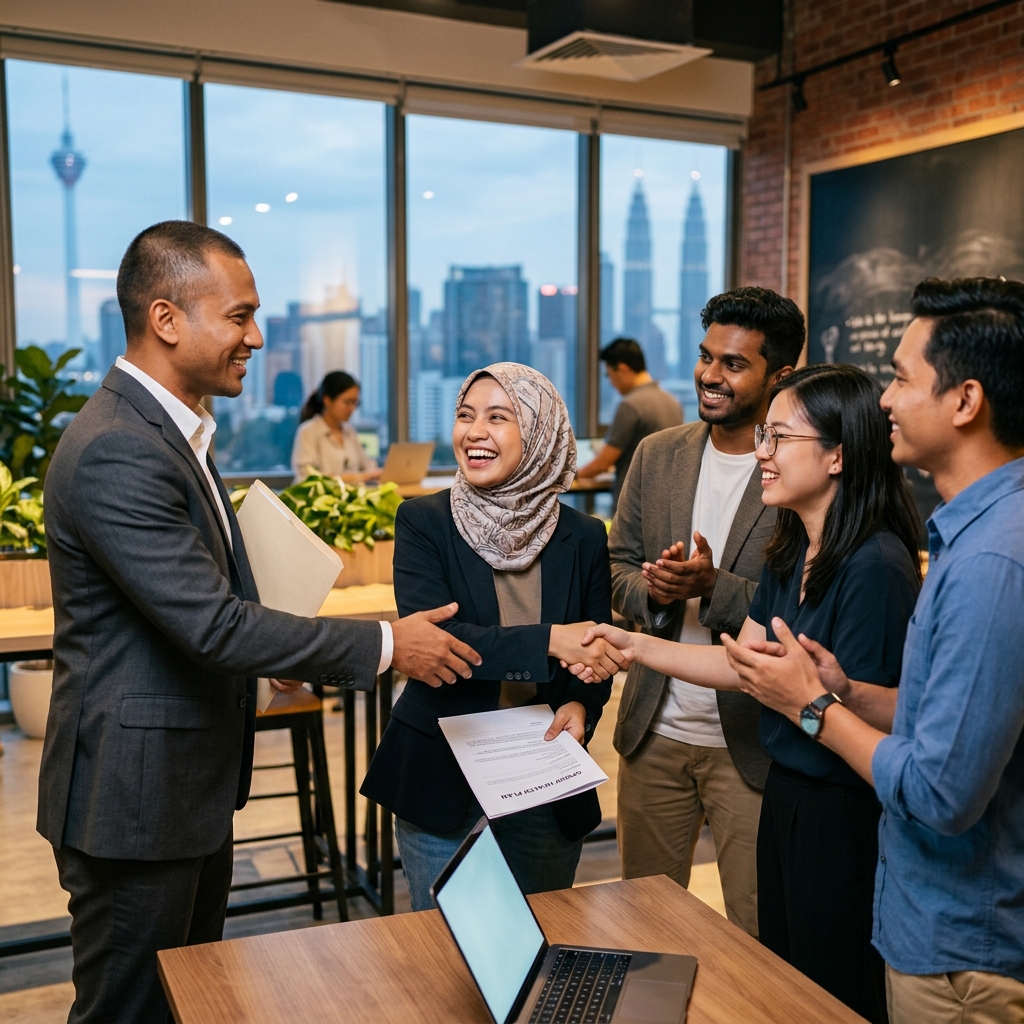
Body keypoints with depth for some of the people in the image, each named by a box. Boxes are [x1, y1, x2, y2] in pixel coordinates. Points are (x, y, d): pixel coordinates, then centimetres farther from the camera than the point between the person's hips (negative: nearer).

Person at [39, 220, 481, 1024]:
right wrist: (384, 646, -21)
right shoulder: (114, 452, -25)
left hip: (192, 779, 10)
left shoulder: (172, 429, 8)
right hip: (135, 794, -10)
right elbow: (213, 624, -27)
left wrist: (272, 651, 7)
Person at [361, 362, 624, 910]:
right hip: (441, 780, -2)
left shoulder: (583, 537, 0)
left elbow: (596, 651, 8)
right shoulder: (423, 522, -8)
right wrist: (548, 640, -28)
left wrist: (582, 705, -13)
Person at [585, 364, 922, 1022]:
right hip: (787, 794, 9)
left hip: (843, 816, -8)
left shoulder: (876, 565, -23)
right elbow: (741, 663, 6)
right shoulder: (792, 552, 4)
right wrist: (635, 646, 1)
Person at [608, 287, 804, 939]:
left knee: (760, 933, 8)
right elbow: (617, 566, 10)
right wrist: (650, 590, -12)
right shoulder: (657, 456, 5)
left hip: (751, 739, -5)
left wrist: (714, 586, -27)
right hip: (655, 731, 5)